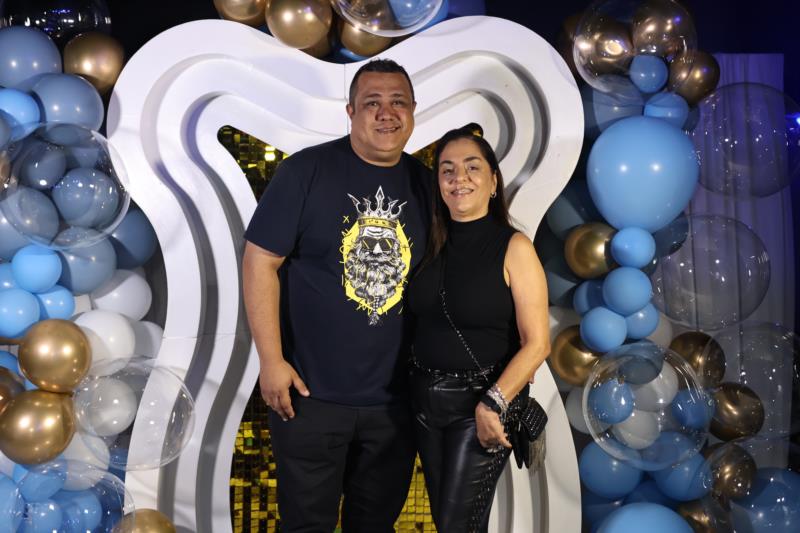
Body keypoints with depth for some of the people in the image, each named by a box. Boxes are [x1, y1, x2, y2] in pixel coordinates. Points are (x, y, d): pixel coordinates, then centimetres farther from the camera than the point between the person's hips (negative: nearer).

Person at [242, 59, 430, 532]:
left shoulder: (426, 183, 3)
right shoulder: (306, 172, -9)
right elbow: (260, 261, -9)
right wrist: (271, 360, -13)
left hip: (395, 398, 4)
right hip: (311, 392, -3)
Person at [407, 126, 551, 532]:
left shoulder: (513, 247, -12)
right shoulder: (434, 245, 3)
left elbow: (537, 343, -15)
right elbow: (423, 324, 9)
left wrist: (493, 404, -21)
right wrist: (418, 383, -4)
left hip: (482, 400, -5)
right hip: (425, 400, 5)